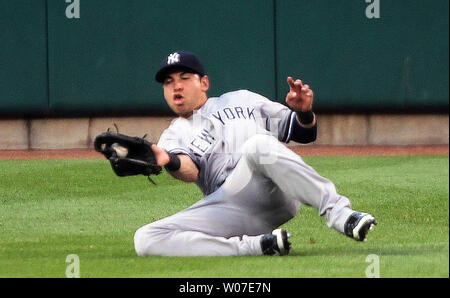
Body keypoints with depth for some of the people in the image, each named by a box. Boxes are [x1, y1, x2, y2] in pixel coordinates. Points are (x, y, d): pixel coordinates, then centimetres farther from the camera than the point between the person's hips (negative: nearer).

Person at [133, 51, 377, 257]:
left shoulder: (242, 100, 27)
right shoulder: (174, 136, 25)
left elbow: (305, 134, 21)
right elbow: (190, 171, -1)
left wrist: (304, 112, -2)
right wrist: (171, 162, -25)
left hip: (275, 192, -1)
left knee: (258, 145, -35)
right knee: (146, 240, -23)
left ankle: (337, 212, -40)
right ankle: (255, 246, -27)